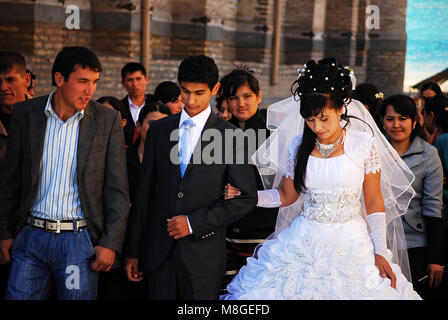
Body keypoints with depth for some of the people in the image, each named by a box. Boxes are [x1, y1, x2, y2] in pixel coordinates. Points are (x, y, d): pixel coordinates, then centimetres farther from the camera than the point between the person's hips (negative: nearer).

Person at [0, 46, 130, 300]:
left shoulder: (108, 120, -3)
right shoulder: (26, 113, 2)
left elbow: (117, 190, -1)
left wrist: (111, 243, -7)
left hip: (80, 240, -1)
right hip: (31, 238, 2)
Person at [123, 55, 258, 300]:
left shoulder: (229, 135, -3)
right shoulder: (159, 130, 8)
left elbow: (247, 198, -4)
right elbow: (144, 192, 9)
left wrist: (195, 222, -11)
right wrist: (133, 250, 9)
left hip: (204, 253, -3)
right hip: (159, 251, 3)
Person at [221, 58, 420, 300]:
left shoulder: (364, 143, -5)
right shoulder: (299, 145, 2)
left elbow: (374, 202, 0)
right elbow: (286, 196, 12)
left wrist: (380, 252, -4)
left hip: (351, 244, -2)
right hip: (304, 243, 2)